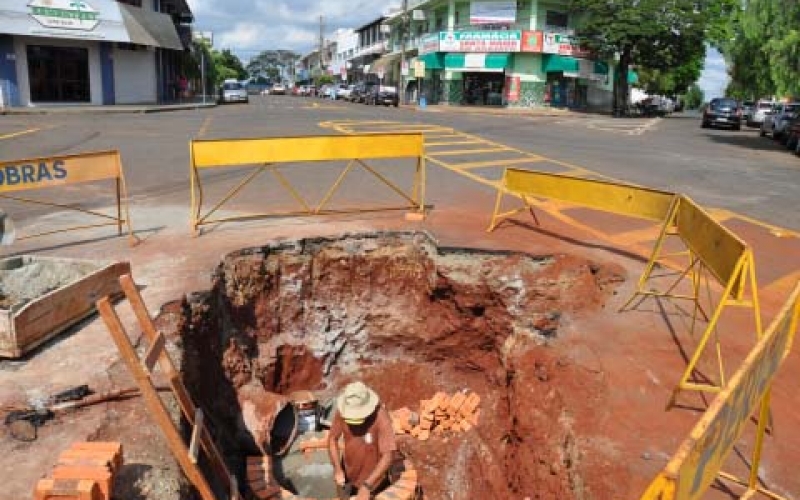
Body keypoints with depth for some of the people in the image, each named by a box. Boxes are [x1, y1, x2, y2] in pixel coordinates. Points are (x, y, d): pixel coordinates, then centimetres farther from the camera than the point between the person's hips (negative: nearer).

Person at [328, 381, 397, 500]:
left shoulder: (381, 418, -32)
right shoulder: (343, 410, -19)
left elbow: (388, 456, -33)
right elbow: (332, 438, -6)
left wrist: (367, 486, -37)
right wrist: (337, 469, -17)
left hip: (373, 479, -4)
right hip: (348, 476, 4)